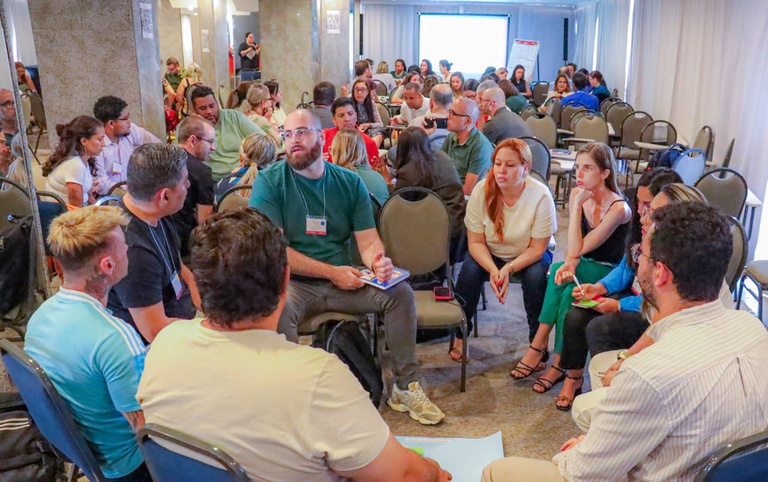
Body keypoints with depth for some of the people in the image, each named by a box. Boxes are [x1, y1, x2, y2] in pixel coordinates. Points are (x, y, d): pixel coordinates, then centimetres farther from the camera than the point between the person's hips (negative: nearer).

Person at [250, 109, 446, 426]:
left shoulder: (349, 182, 8)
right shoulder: (269, 182, -2)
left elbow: (368, 241, 5)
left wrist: (379, 263, -21)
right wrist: (332, 272, -15)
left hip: (344, 281, 3)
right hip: (294, 283, -3)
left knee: (400, 292, -16)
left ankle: (405, 387, -1)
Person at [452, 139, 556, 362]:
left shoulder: (541, 195, -24)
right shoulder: (481, 191, -19)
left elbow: (537, 248, -18)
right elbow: (475, 242, -14)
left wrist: (509, 269, -34)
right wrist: (493, 270, -31)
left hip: (529, 255, -1)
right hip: (490, 254, 1)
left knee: (536, 276, -31)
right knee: (469, 270, -26)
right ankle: (461, 333, -4)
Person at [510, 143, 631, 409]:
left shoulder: (618, 208, -21)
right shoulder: (578, 195, -2)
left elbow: (577, 249, -23)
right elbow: (573, 249, -4)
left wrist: (577, 206, -23)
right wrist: (570, 264, -25)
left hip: (611, 275, -5)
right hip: (584, 269, 5)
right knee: (567, 294, -28)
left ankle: (539, 346, -20)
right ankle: (560, 363, -21)